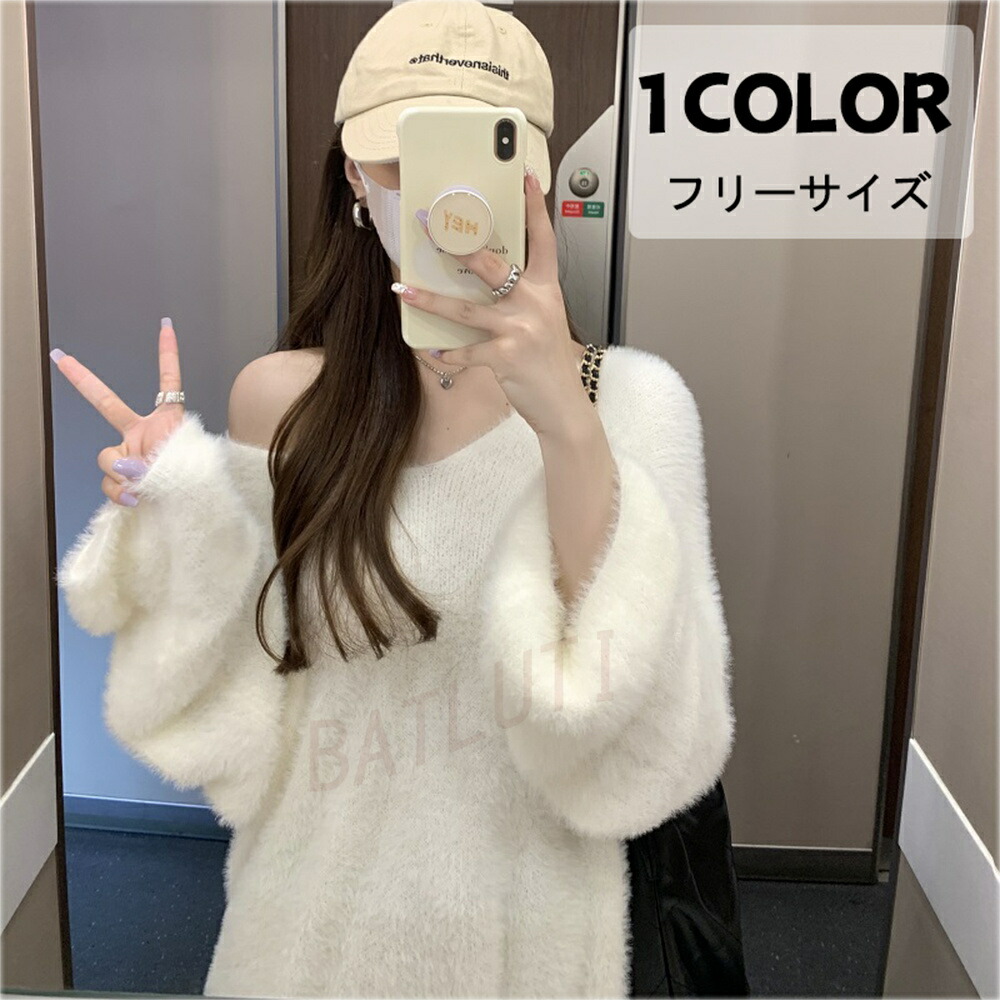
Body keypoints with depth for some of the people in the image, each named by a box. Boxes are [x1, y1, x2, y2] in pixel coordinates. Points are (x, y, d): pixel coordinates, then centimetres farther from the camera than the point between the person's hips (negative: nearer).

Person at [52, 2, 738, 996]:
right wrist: (182, 524, -18)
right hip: (313, 916, 2)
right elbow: (251, 727, -3)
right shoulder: (279, 400, -8)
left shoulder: (633, 397, -13)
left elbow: (655, 742, -21)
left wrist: (569, 429, -29)